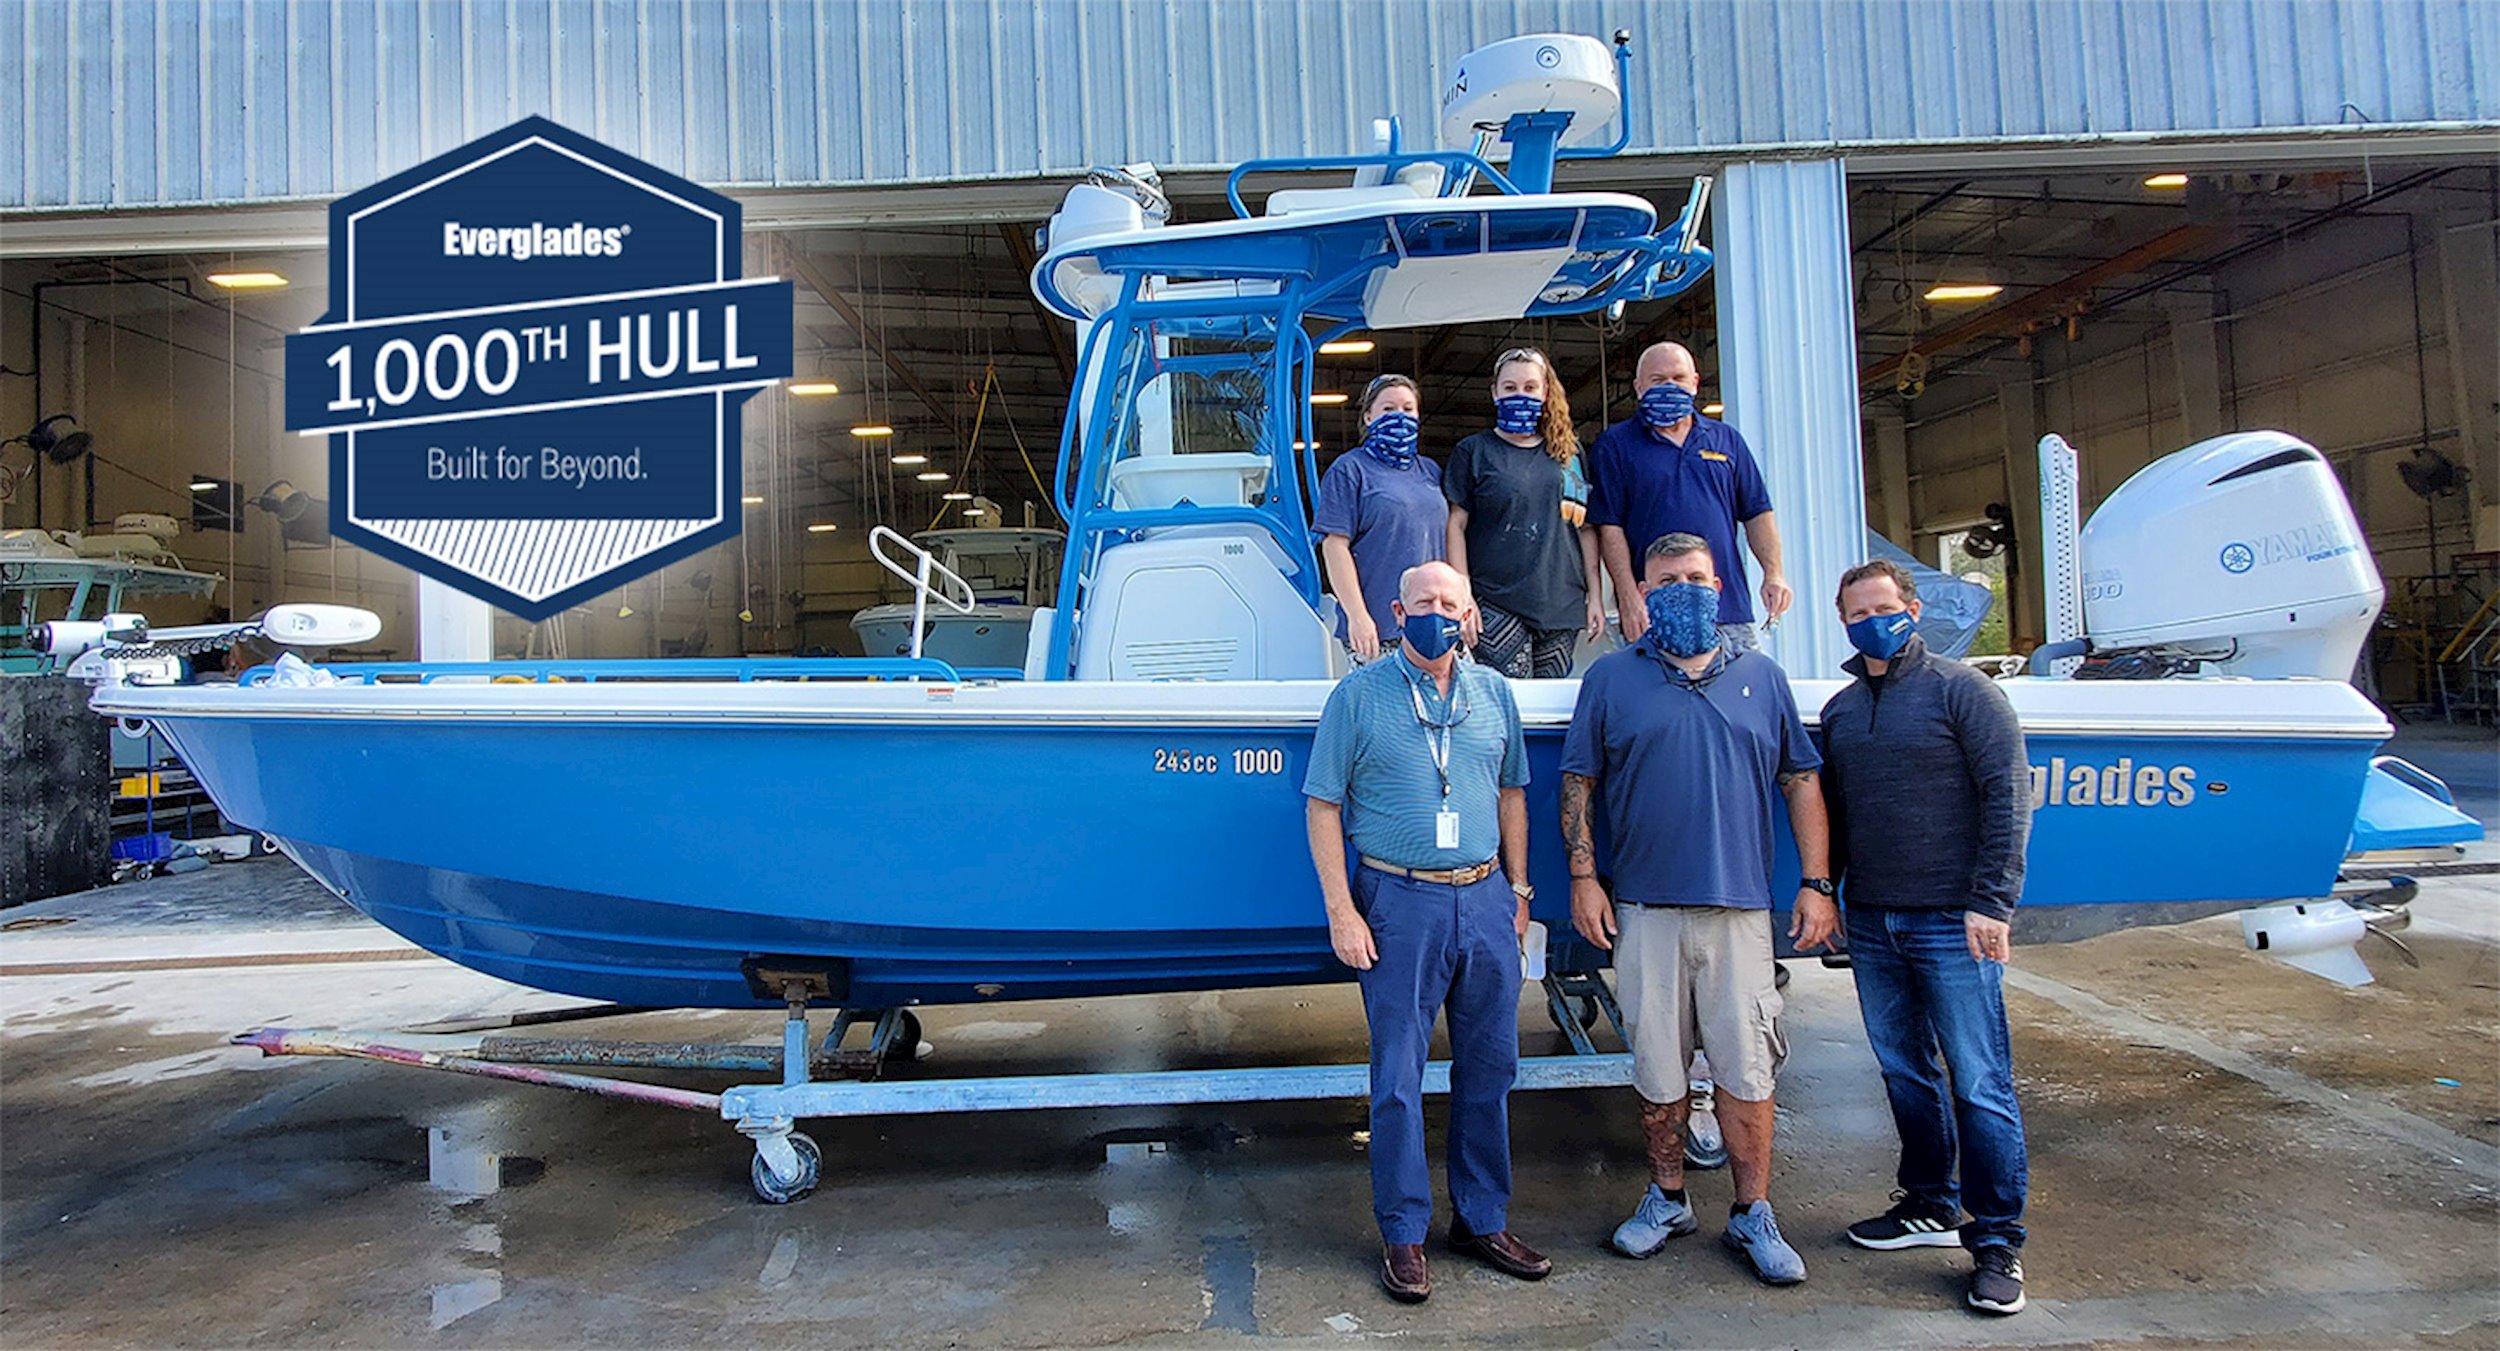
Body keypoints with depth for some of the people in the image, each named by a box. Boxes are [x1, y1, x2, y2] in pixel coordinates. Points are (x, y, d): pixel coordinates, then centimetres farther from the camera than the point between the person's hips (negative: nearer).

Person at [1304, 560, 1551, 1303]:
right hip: (1399, 902, -4)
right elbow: (1323, 806, -3)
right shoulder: (1358, 695, -3)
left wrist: (1517, 891, 13)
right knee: (1398, 1079, 2)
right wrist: (1341, 912, -9)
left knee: (1489, 1067, 11)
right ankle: (1404, 1235, 16)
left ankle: (1483, 1221, 27)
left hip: (1484, 898, 4)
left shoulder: (1494, 693, 9)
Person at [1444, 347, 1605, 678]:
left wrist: (1595, 595, 11)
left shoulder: (1568, 451, 14)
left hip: (1562, 604, 3)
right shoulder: (1473, 452, 5)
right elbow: (1456, 526, 0)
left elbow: (1586, 527, 16)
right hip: (1498, 607, -3)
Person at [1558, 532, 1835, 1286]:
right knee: (1656, 1064, 8)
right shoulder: (1611, 678, 7)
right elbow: (1577, 784, 6)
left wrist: (1816, 883, 5)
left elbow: (1800, 782, 12)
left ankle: (1754, 1217, 16)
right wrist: (1583, 878, -2)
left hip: (1740, 908, 1)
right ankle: (1667, 1198, 25)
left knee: (1746, 1069, 2)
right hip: (1644, 908, 0)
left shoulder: (1761, 678, 12)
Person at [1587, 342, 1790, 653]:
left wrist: (1773, 573, 1)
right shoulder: (1615, 444, 5)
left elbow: (1758, 513, 16)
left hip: (1730, 609, 4)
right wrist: (1629, 599, -12)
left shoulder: (1727, 439, 17)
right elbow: (1609, 527, -3)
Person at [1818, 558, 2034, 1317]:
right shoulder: (1839, 709, 13)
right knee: (1905, 1074, 14)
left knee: (1979, 1084, -2)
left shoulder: (1959, 690, -3)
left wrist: (1991, 902, -13)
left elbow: (2008, 795, -8)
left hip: (1950, 922, -5)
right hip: (1870, 923, 6)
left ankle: (1997, 1243, 7)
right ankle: (1929, 1208, 28)